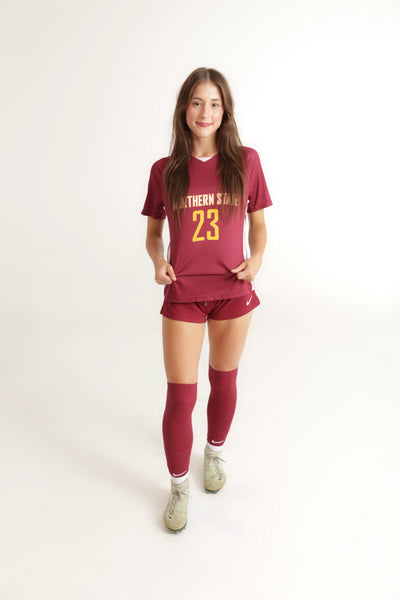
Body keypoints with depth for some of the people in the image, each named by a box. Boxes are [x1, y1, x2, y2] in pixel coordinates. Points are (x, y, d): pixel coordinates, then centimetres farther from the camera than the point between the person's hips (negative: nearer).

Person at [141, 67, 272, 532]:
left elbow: (258, 223, 7)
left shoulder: (245, 162, -1)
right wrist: (158, 260, -9)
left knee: (224, 380, 17)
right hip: (183, 293, 0)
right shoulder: (165, 170, 0)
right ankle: (179, 486, 25)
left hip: (233, 291, 1)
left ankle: (215, 453, 45)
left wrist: (256, 258, -11)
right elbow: (153, 229, 10)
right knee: (180, 394, 1)